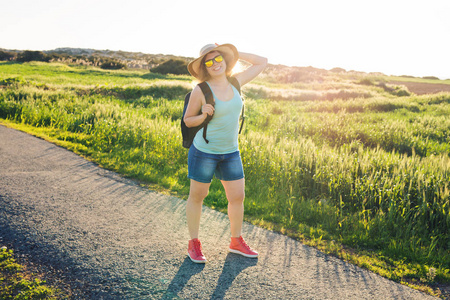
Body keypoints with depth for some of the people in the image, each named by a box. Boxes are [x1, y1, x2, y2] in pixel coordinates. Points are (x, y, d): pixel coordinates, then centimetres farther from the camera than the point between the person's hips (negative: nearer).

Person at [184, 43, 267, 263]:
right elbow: (188, 121, -2)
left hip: (230, 152, 5)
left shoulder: (235, 82, 2)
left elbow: (262, 62, 12)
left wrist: (235, 54, 4)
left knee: (237, 197, 9)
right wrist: (203, 115, -22)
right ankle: (194, 244, 26)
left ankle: (236, 242, 29)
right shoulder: (200, 90, -12)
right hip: (204, 151, -4)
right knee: (197, 196, 9)